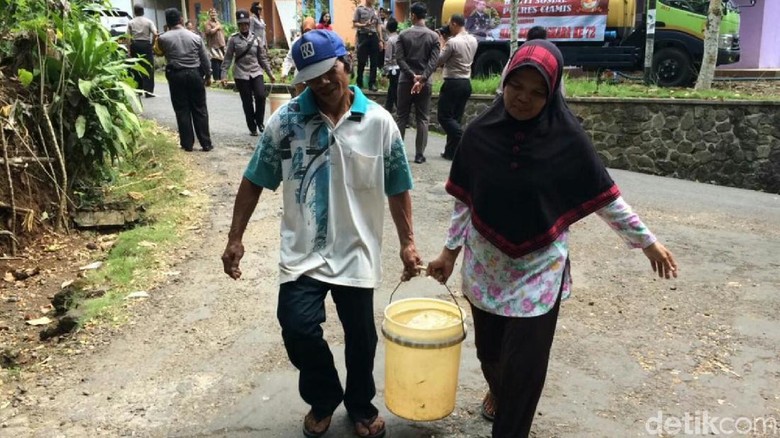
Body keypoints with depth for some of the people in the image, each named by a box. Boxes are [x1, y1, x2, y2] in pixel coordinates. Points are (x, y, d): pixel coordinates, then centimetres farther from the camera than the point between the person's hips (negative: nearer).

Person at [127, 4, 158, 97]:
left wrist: (129, 49, 2)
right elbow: (155, 34, -12)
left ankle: (138, 90, 19)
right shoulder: (148, 21, 0)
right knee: (148, 68, -1)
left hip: (135, 45, 2)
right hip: (146, 45, -2)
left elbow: (128, 37, -2)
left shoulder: (131, 23, 5)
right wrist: (152, 43, 2)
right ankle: (148, 91, -7)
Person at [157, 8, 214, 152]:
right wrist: (208, 76, 16)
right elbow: (205, 59, 5)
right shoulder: (195, 36, -1)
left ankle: (187, 144, 8)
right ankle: (206, 143, 7)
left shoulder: (163, 38, -6)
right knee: (200, 110, 6)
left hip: (176, 75, -1)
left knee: (182, 110, 6)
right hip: (195, 74, 1)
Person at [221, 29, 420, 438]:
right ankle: (323, 399, 22)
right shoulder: (286, 120, -6)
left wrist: (407, 242, 1)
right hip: (303, 251, 0)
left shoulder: (378, 121, -4)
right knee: (298, 328, -10)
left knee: (360, 335, 12)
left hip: (357, 252, 1)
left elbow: (397, 189, 2)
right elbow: (254, 181, 0)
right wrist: (235, 238, -1)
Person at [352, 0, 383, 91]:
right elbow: (354, 24, -1)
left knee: (374, 62, 1)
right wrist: (364, 25, -19)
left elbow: (379, 26, 14)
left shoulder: (376, 10, 14)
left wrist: (380, 40, 8)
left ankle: (372, 83, 5)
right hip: (363, 36, -4)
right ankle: (359, 83, 11)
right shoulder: (359, 9, 2)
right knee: (361, 62, 0)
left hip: (374, 36, 4)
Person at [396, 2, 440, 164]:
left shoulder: (403, 34, 0)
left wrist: (412, 76, -12)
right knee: (422, 119, 4)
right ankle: (419, 155, 3)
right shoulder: (433, 36, 0)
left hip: (405, 80, 0)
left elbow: (399, 58, -9)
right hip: (425, 82, 0)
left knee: (402, 117, 8)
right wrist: (422, 79, -15)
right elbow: (434, 61, -11)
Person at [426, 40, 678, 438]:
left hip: (539, 271, -2)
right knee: (489, 350, 19)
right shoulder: (479, 133, -7)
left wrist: (646, 241, 2)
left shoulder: (567, 138, -12)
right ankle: (497, 390, 53)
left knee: (525, 366, 1)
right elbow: (464, 200, 2)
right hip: (485, 267, 3)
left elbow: (605, 197, -3)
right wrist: (450, 250, 4)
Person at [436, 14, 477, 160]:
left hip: (453, 83, -8)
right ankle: (451, 151, 13)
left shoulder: (452, 42, -15)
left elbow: (439, 60, -7)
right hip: (466, 83, 8)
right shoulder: (473, 41, 8)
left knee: (443, 116, 1)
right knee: (455, 118, 11)